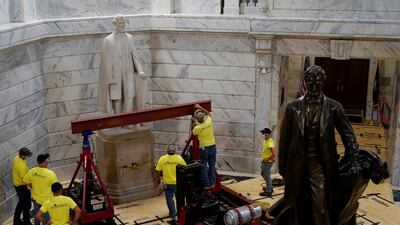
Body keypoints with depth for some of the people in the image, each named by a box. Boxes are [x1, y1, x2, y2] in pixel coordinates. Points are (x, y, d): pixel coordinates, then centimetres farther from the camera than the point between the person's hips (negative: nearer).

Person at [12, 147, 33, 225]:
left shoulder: (16, 158, -3)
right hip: (22, 186, -10)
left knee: (21, 203, 24)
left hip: (17, 184, 10)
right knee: (27, 205, 6)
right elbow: (25, 179, -26)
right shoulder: (21, 166, -32)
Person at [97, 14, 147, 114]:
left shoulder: (130, 38, 6)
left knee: (130, 99, -6)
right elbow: (107, 60, -6)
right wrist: (109, 78, -12)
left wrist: (140, 71, -13)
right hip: (115, 74, -2)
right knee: (117, 99, 2)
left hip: (128, 73, 2)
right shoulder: (108, 40, -4)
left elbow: (134, 56, 3)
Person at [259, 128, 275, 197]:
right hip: (264, 161, 10)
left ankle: (268, 192, 15)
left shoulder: (270, 143, -27)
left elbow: (273, 154, -34)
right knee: (263, 174, 24)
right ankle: (269, 187, 39)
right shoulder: (265, 140, 3)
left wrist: (266, 159, -22)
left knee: (267, 176, 2)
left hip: (267, 162, -10)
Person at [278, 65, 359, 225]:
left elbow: (348, 135, 3)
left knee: (322, 208, -8)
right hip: (298, 165, 2)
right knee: (299, 208, 12)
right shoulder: (294, 107, 3)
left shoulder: (333, 107, 1)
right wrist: (283, 167, 7)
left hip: (321, 165, -2)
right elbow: (284, 138, 7)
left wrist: (352, 161, -9)